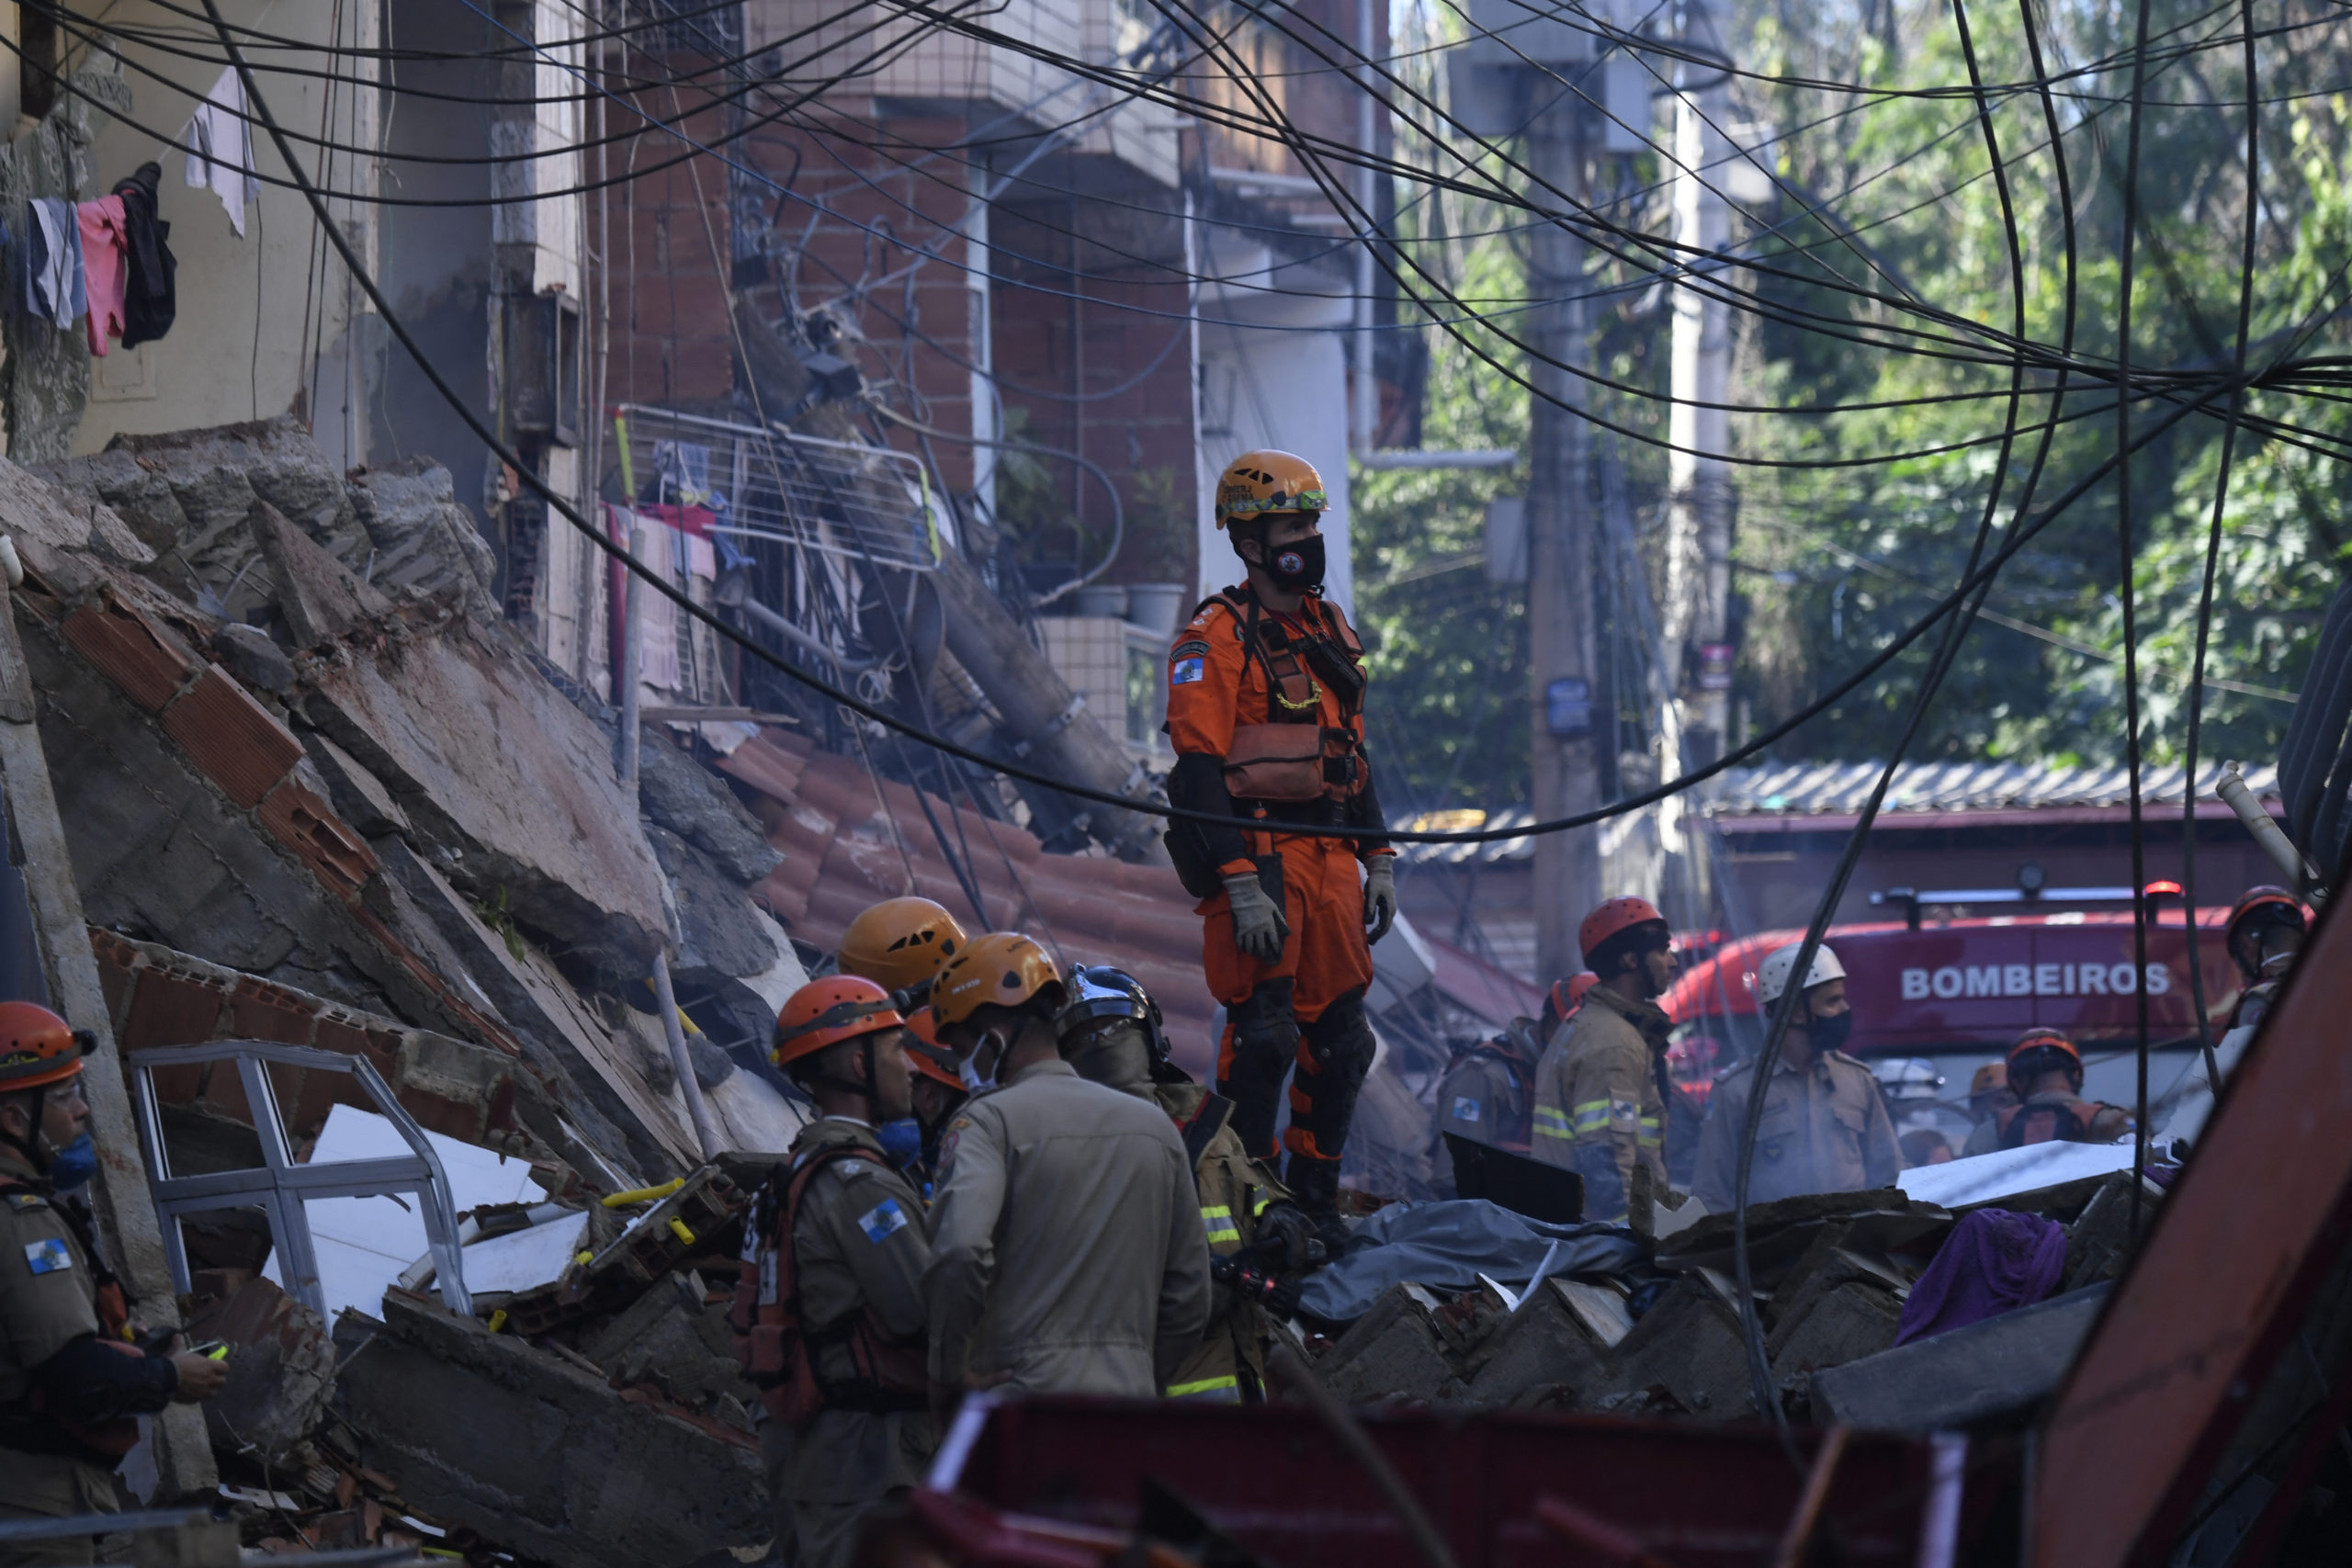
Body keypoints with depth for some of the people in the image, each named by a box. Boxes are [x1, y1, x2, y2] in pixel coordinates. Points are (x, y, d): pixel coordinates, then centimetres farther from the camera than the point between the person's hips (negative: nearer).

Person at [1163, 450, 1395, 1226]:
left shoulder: (1329, 629, 17)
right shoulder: (1218, 636, -9)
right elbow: (1200, 769, -15)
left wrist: (1378, 860, 17)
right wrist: (1241, 886, -21)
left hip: (1329, 856, 8)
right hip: (1256, 850, -8)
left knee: (1340, 1037, 8)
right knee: (1262, 1036, -9)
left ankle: (1314, 1196, 18)